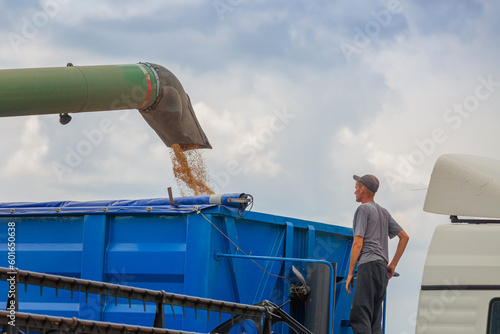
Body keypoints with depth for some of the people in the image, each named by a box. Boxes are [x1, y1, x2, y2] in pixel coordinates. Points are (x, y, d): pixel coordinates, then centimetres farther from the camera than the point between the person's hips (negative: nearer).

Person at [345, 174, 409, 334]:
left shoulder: (363, 209, -1)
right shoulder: (384, 212, 22)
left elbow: (358, 243, -8)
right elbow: (404, 237, 22)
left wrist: (350, 272, -6)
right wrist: (393, 265, 22)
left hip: (368, 266, -8)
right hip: (383, 269, 8)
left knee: (359, 317, -15)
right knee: (375, 320, 8)